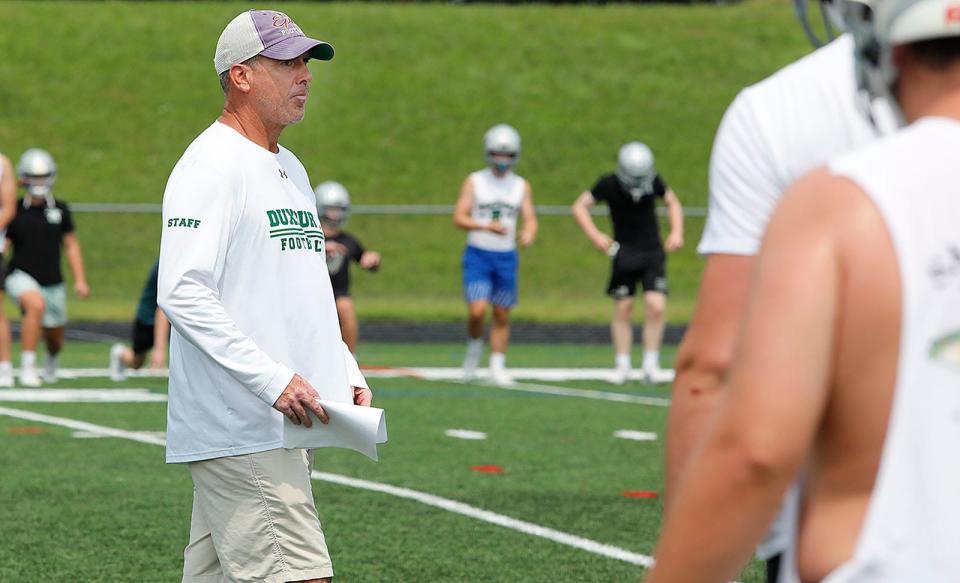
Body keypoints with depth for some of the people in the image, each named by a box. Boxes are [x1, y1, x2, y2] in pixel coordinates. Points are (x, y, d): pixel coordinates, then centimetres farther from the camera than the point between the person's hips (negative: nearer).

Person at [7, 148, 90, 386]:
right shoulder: (15, 211, -3)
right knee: (36, 305, -35)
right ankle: (27, 367, -28)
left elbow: (71, 245, 8)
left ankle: (52, 358, 51)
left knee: (54, 337, 12)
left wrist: (80, 280, 1)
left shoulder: (60, 210, 3)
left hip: (53, 282, 3)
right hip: (22, 276, -3)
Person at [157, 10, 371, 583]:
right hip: (237, 429, -9)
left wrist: (347, 373, 14)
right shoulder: (211, 166, -10)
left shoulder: (291, 169, 20)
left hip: (289, 423, 9)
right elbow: (181, 291, -20)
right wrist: (274, 380, -23)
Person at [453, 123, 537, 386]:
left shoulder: (521, 186, 7)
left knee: (502, 315, 5)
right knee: (477, 310, -16)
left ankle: (497, 368, 13)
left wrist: (529, 234, -22)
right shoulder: (474, 182, -1)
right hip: (478, 255, -3)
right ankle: (474, 345, 12)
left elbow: (530, 219, 2)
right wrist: (487, 226, -24)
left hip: (506, 257, 3)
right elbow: (459, 218, -7)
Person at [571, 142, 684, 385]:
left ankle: (650, 366, -2)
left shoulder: (654, 181, -7)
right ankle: (622, 366, 15)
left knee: (656, 307, -11)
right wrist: (595, 235, -14)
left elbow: (673, 203, 12)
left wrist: (677, 232, -3)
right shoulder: (609, 184, -12)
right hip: (625, 253, -1)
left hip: (653, 253, 1)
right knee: (623, 310, 3)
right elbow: (580, 206, -3)